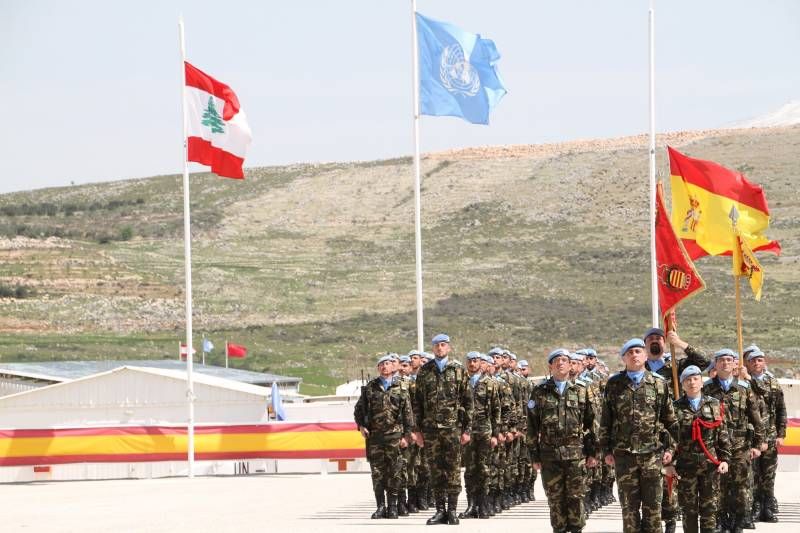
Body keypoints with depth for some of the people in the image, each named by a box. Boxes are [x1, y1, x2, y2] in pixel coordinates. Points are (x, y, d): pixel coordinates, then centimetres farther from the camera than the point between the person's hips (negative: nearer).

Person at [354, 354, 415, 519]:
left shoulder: (400, 388, 5)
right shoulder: (370, 387, 10)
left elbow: (408, 413, 4)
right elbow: (359, 409, 16)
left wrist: (407, 435, -2)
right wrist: (361, 426, 1)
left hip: (394, 435, -1)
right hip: (374, 436, 1)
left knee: (395, 472, -1)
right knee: (377, 472, 1)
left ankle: (392, 506, 7)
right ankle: (380, 506, 7)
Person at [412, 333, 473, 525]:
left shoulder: (459, 370, 4)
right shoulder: (424, 372, 10)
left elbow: (468, 401, 3)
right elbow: (417, 402, 11)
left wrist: (467, 429, -3)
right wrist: (418, 429, 6)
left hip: (453, 426, -2)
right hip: (431, 428, 2)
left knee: (453, 469, -2)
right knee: (436, 469, 4)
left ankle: (452, 510, 3)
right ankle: (440, 510, 8)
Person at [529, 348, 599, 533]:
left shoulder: (581, 390, 7)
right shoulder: (540, 392, 6)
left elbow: (591, 423, 8)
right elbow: (532, 426, 7)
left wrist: (592, 452, 3)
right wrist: (534, 455, 3)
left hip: (576, 453, -1)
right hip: (550, 454, 1)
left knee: (576, 497, -1)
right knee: (555, 498, 4)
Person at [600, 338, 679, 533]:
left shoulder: (658, 383, 5)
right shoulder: (614, 384, 5)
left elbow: (670, 420, 8)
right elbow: (606, 420, 8)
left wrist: (669, 447, 2)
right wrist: (607, 450, 5)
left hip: (652, 452, 0)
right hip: (624, 453, 0)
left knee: (653, 504, 2)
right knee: (629, 505, 4)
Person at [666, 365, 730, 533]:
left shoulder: (714, 405, 7)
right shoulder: (676, 407, 3)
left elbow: (722, 434, 7)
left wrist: (725, 459, 0)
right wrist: (669, 462, -3)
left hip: (710, 463, 1)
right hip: (686, 465, -1)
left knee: (709, 507, 1)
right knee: (689, 508, 4)